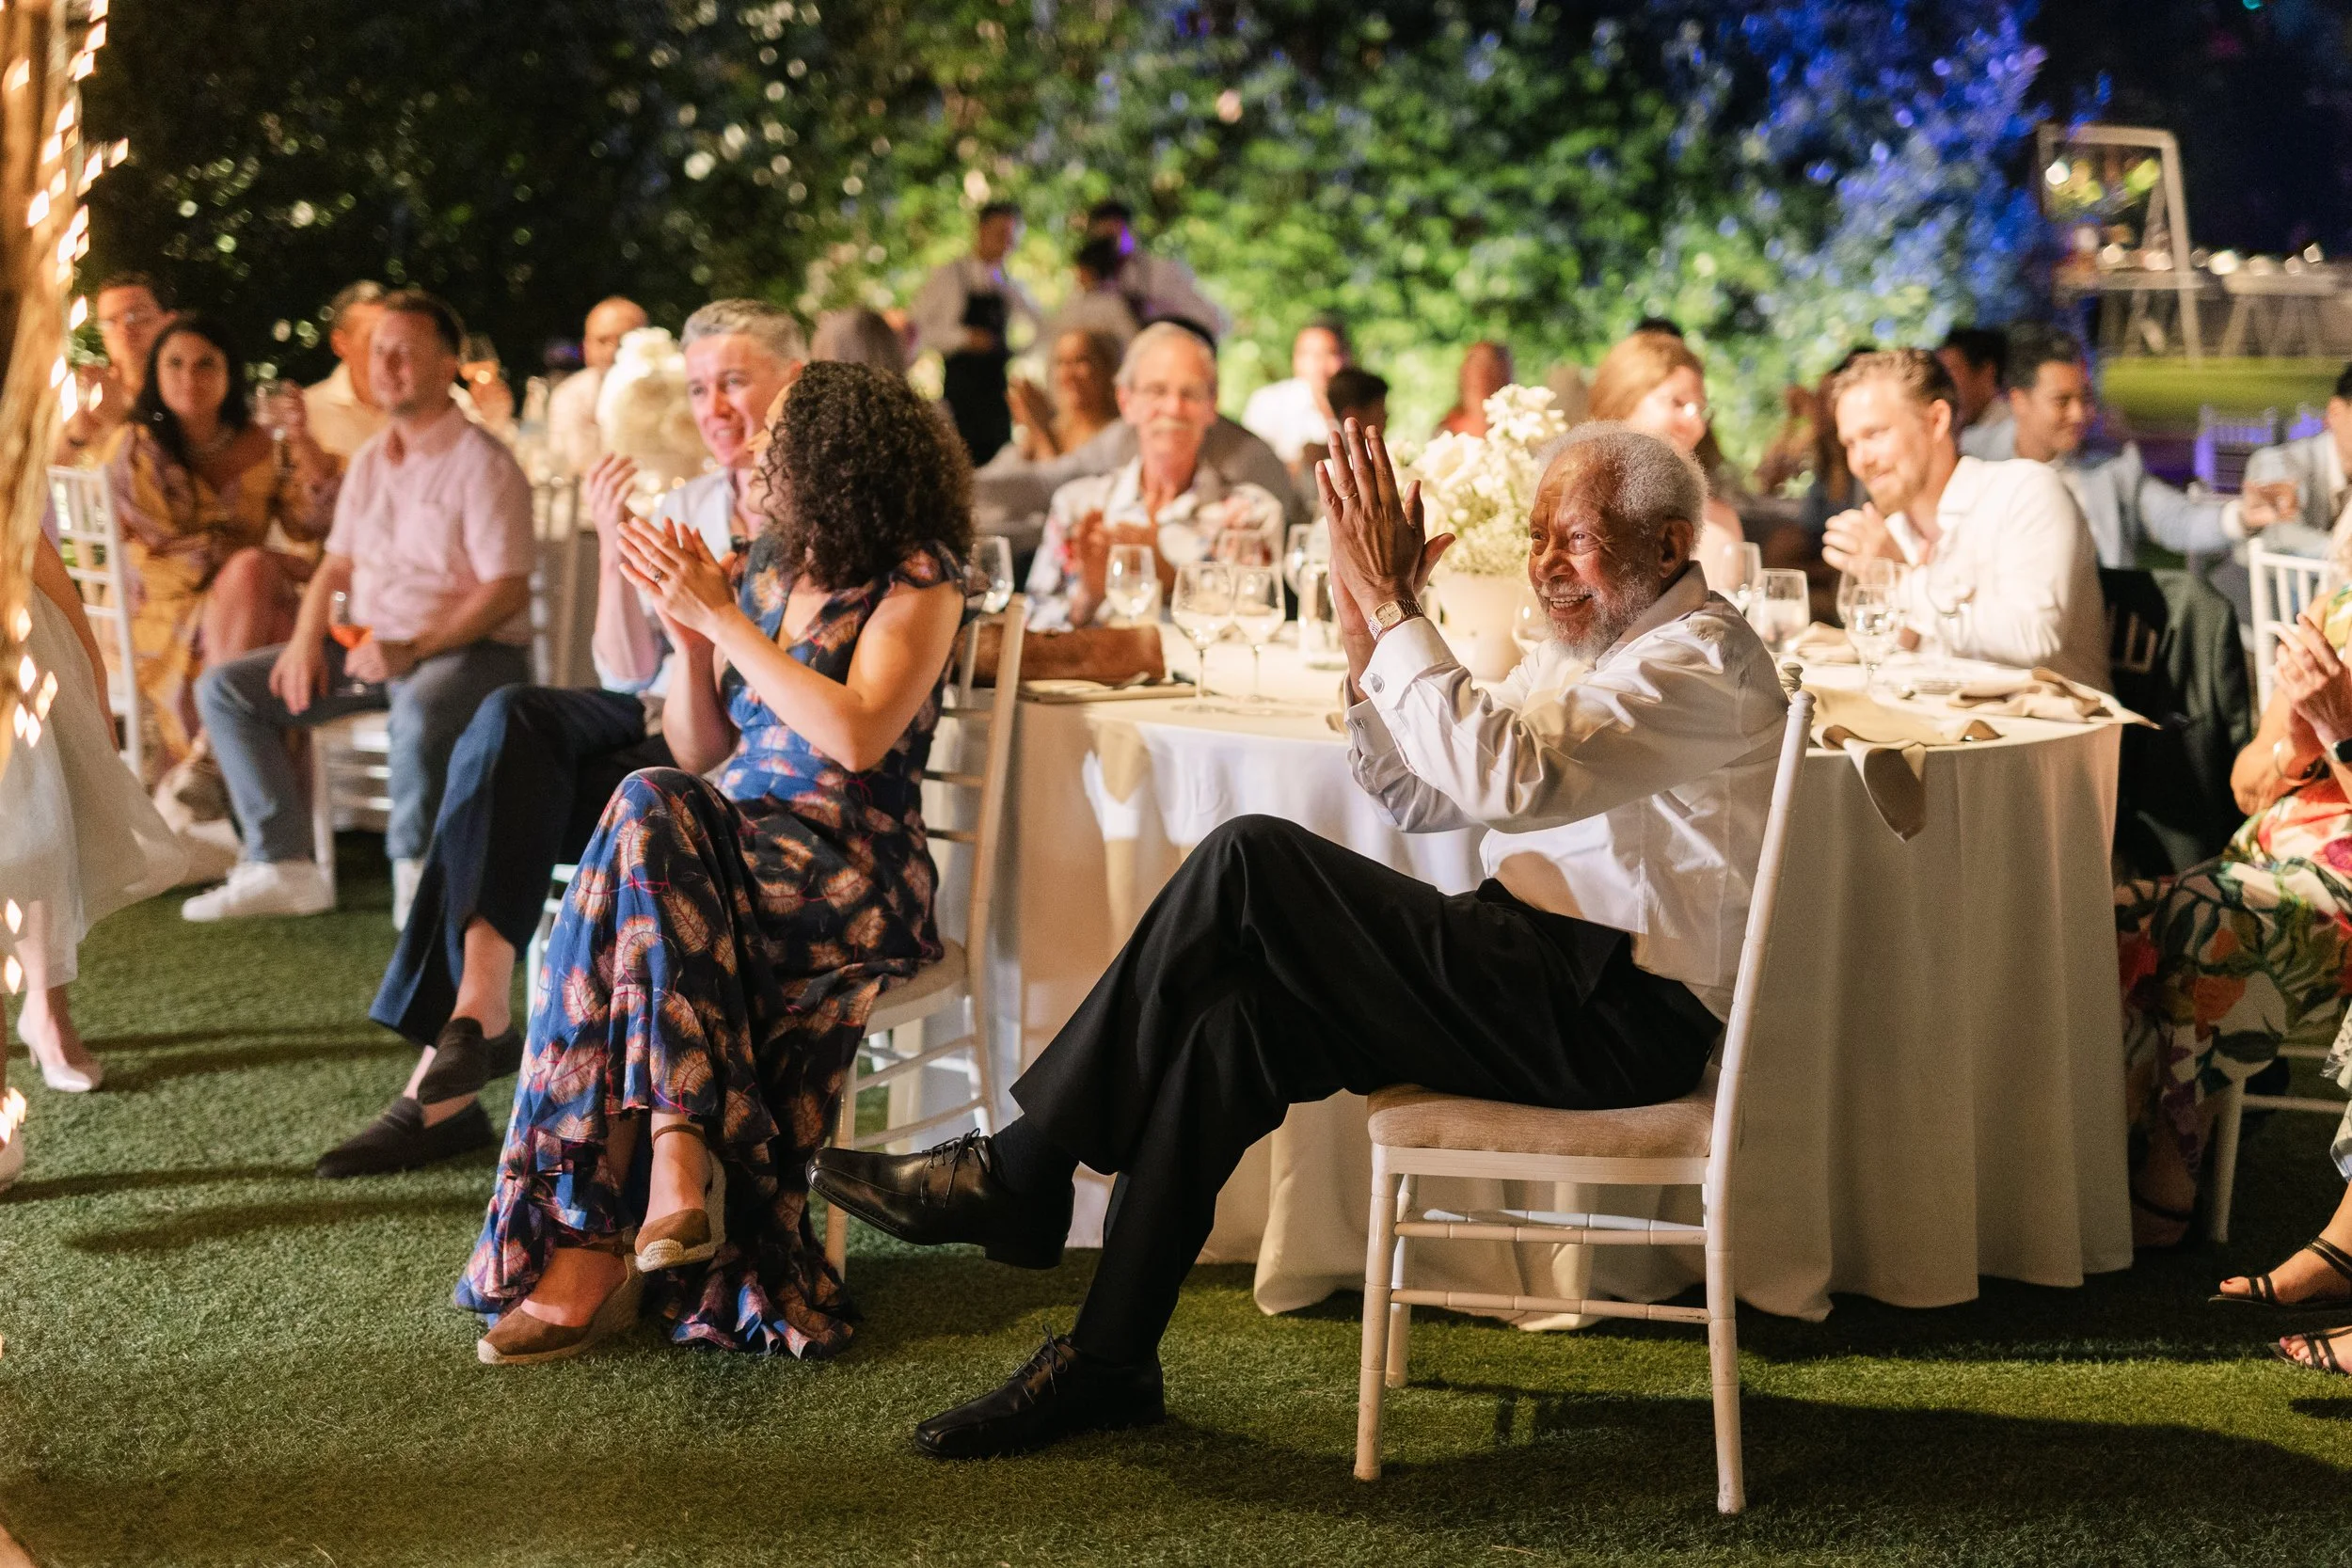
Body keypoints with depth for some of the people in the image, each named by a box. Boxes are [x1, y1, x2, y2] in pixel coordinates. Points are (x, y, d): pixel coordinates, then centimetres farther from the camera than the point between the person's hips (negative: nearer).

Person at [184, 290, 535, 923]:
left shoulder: (481, 462, -10)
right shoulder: (369, 460, 15)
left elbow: (506, 591, -17)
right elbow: (337, 563, 20)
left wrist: (411, 649, -25)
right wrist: (307, 639, 0)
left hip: (469, 649, -8)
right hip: (370, 645, 8)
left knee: (422, 707, -42)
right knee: (223, 688, -2)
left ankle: (416, 870, -18)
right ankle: (282, 866, -8)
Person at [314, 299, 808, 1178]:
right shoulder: (683, 509, 19)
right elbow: (629, 677, 10)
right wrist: (614, 546, -2)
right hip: (664, 729, 6)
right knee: (514, 718, -26)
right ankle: (476, 1017, -35)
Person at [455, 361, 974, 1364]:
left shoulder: (917, 582, 0)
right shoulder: (774, 572, 20)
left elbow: (857, 736, -16)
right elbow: (698, 750, 22)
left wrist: (721, 618, -11)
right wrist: (688, 634, 4)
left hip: (853, 873, -6)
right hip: (733, 836, 6)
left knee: (649, 830, -33)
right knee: (655, 812, -30)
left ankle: (591, 1244, -37)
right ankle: (676, 1171, -38)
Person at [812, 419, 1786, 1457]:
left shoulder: (1702, 660, -10)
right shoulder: (1584, 647, 21)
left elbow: (1502, 781, -25)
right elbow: (1417, 799, 16)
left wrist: (1394, 605, -21)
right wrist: (1368, 641, 1)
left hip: (1617, 1019, -9)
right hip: (1541, 984, 9)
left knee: (1250, 860, -19)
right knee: (1231, 1016, -14)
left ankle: (1018, 1176, -12)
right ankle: (1107, 1359, -9)